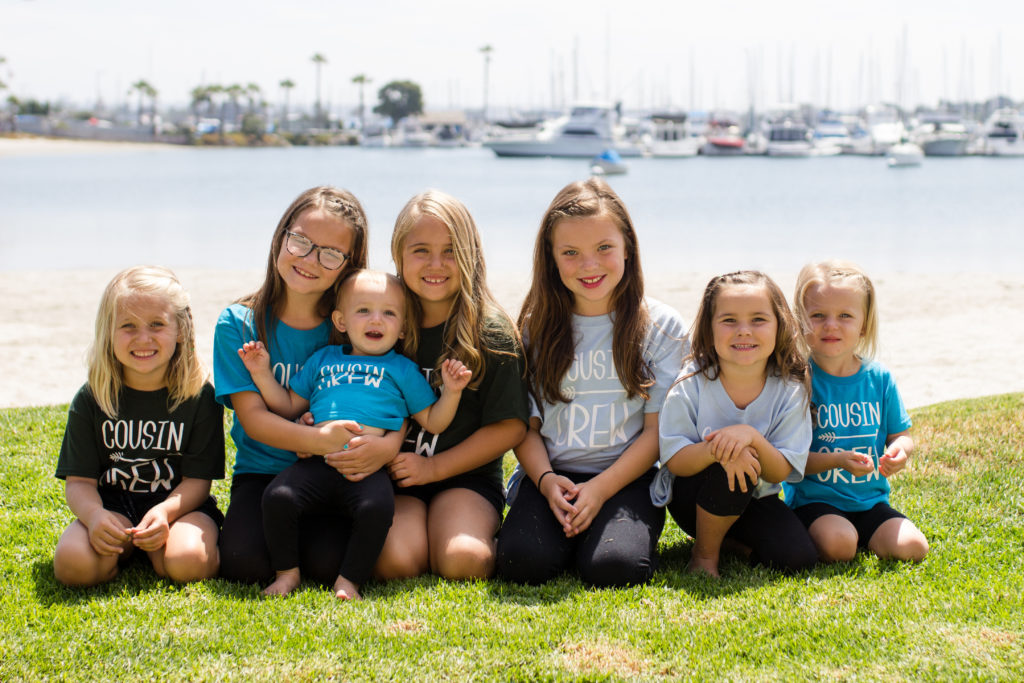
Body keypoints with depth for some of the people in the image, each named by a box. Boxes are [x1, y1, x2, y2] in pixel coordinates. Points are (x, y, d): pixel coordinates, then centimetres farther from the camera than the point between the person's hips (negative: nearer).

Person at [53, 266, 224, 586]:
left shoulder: (198, 395, -6)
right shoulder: (92, 399, -2)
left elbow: (198, 480, -8)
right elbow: (79, 481, -3)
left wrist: (164, 512, -29)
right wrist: (93, 515, -27)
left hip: (181, 504, -1)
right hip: (113, 507, 1)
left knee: (190, 562, -33)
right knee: (73, 564, -29)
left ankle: (150, 545, 2)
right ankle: (126, 545, 4)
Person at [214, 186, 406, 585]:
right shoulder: (238, 324, -2)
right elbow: (252, 416, -9)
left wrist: (387, 444, -27)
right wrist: (316, 440, -28)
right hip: (261, 474, 0)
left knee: (329, 562, -26)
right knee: (244, 561, -26)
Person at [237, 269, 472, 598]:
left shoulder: (402, 369, 19)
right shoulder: (322, 359, 25)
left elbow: (432, 422, 19)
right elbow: (289, 407, 28)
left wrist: (451, 390, 4)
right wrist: (262, 373, 19)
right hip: (317, 464, 2)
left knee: (377, 508, -33)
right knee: (277, 497, -24)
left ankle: (348, 580, -14)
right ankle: (287, 572, -3)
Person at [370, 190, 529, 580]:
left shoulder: (493, 332, -4)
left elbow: (510, 427, -5)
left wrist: (434, 467, -10)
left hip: (466, 476, -1)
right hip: (394, 477, 2)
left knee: (463, 561, -28)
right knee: (396, 561, -26)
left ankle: (487, 533, 6)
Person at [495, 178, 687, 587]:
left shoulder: (661, 327, 1)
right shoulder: (537, 328, 7)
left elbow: (657, 430, -2)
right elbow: (526, 424, 7)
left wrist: (600, 489, -14)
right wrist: (546, 480, -14)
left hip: (626, 477, -1)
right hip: (552, 475, 2)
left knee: (613, 568, -29)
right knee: (521, 562, -26)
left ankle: (625, 532, 5)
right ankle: (570, 528, 5)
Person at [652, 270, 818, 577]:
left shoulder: (789, 390, -12)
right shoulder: (692, 383, -16)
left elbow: (781, 473, -14)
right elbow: (674, 461, -17)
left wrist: (752, 437, -34)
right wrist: (715, 449, -39)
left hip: (753, 499, 2)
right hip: (691, 495, -2)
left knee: (798, 556, -22)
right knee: (732, 467, -35)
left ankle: (733, 538, 9)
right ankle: (705, 553, -7)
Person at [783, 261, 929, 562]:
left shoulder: (879, 378, 3)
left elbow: (901, 434, 12)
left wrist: (899, 450, -13)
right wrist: (838, 461, -26)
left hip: (870, 500, 4)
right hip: (814, 500, -4)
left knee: (912, 547, -16)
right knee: (838, 545, -32)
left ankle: (864, 538, 11)